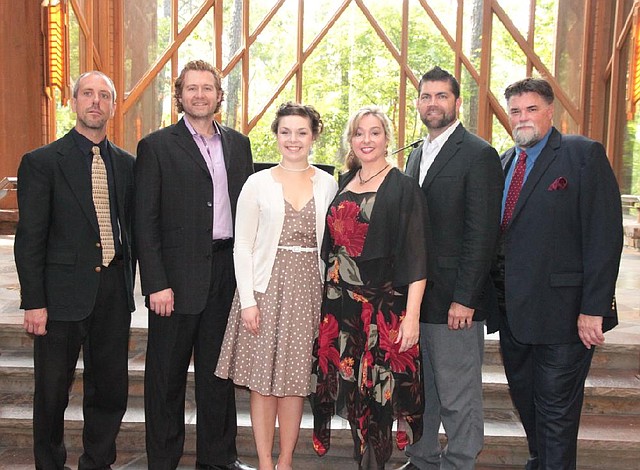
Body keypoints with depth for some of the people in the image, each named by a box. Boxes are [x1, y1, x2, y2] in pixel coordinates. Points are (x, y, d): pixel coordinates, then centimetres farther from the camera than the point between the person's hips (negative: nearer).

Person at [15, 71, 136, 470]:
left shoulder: (126, 164, 9)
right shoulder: (41, 162, -4)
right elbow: (29, 239, -7)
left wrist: (128, 285, 9)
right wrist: (34, 302, -11)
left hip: (114, 291, 4)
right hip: (63, 294, -4)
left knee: (111, 389, 12)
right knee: (53, 391, 10)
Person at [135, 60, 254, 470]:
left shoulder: (238, 144, 11)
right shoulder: (156, 146, -2)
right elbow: (145, 221, -6)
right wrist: (156, 284, -13)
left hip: (228, 270, 4)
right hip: (179, 275, -4)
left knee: (219, 370, 15)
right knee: (167, 374, 7)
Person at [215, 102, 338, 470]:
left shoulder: (328, 184, 6)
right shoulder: (258, 183, 1)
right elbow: (242, 246, -1)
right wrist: (247, 299, -8)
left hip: (309, 288, 2)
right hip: (267, 286, -1)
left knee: (296, 378, 7)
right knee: (263, 378, 4)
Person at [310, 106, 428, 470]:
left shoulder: (403, 187, -6)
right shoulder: (344, 183, 11)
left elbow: (416, 256, -11)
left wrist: (412, 316, -17)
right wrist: (327, 298, 12)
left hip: (384, 306, -5)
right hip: (341, 303, 5)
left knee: (376, 390, 1)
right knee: (351, 385, 11)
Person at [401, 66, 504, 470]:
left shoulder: (478, 155, -9)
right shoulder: (417, 155, 15)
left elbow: (482, 234, -14)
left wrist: (465, 299, -17)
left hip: (454, 299, -7)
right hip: (415, 296, 8)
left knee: (459, 397, 4)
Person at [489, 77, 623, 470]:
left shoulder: (584, 154, -9)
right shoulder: (505, 162, 12)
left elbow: (605, 235, -15)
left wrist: (594, 308, -19)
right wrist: (495, 296, 6)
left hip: (562, 311, -7)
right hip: (513, 310, 7)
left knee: (556, 407, 5)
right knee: (525, 399, 22)